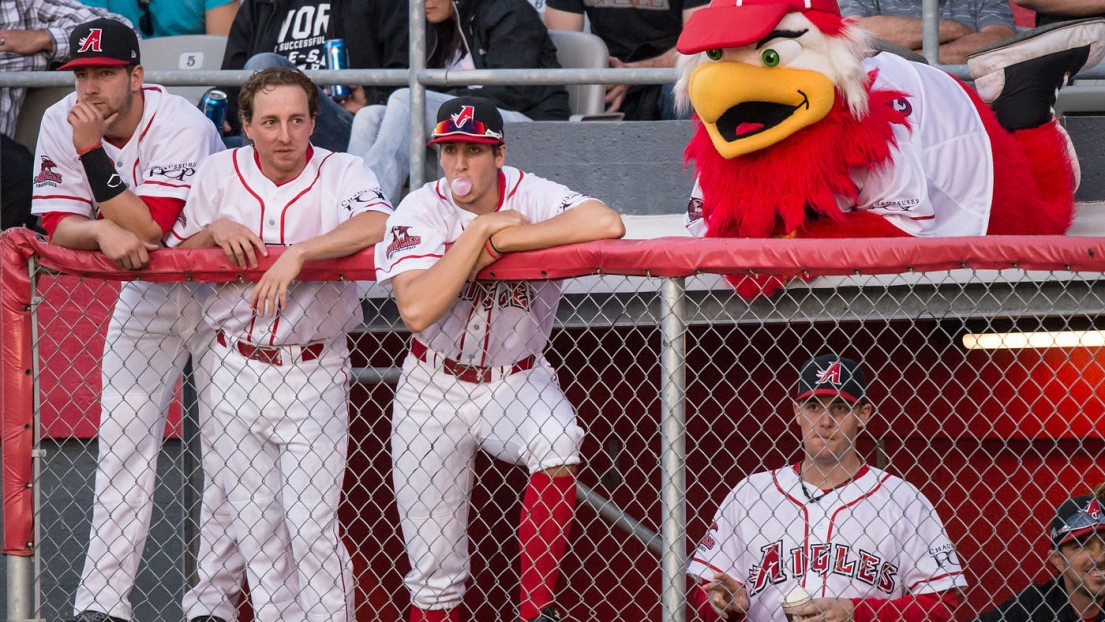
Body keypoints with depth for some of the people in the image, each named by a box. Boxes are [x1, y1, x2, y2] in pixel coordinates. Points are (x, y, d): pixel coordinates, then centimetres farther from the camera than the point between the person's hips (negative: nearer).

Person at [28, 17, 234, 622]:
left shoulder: (181, 129, -29)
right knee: (121, 438, 1)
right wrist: (105, 232, -35)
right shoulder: (60, 124, -13)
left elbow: (148, 230, -34)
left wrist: (93, 151, -37)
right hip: (144, 291, 5)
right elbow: (60, 229, -13)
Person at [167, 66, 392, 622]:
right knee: (253, 525, 8)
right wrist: (215, 230, -8)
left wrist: (297, 254, -35)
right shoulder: (219, 173, 4)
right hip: (234, 373, 4)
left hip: (313, 374, -4)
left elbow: (377, 225, -29)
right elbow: (176, 253, 12)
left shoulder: (341, 174, -7)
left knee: (312, 527, -8)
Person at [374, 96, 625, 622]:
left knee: (557, 442, -34)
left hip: (518, 382, 0)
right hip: (435, 390, 0)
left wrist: (503, 240, -30)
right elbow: (416, 311, -31)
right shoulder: (420, 212, -14)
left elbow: (607, 224, -35)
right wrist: (481, 229, -28)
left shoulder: (531, 197, -13)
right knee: (433, 568, 1)